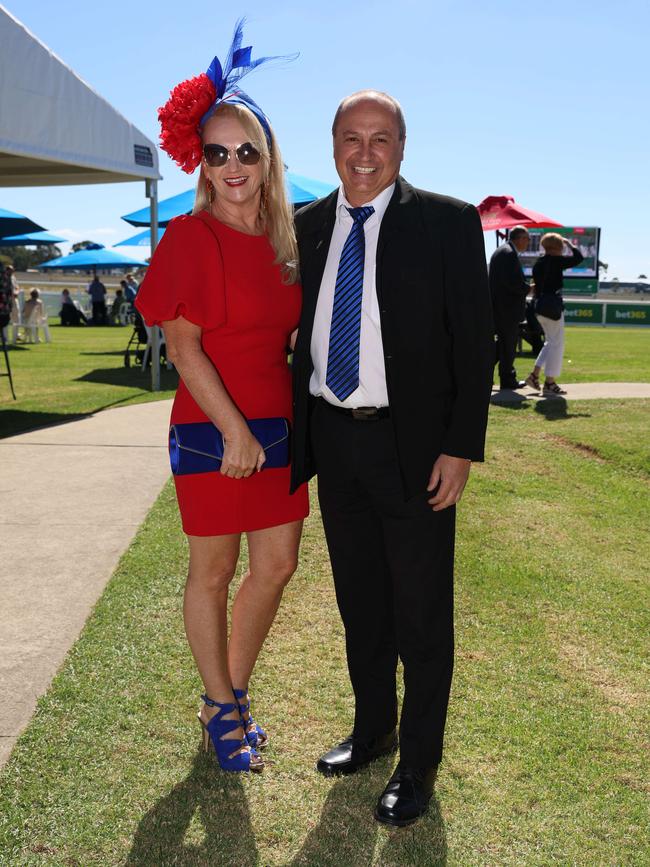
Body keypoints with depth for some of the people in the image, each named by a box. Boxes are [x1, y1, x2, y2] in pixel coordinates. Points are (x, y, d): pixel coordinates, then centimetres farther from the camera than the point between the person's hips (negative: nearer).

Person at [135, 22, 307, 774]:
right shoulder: (190, 236, -9)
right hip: (214, 427, -6)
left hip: (277, 424, 6)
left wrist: (292, 422, 9)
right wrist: (234, 431, -16)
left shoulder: (280, 240, 8)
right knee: (212, 573, 8)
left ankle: (230, 694, 33)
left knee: (276, 567, 11)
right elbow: (183, 346, -12)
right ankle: (222, 710, 28)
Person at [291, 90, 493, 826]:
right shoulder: (308, 226, 7)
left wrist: (461, 448, -13)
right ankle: (372, 729, 40)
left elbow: (473, 342, -7)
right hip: (332, 438, 5)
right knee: (359, 601, 18)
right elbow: (305, 327, 11)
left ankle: (419, 764, 27)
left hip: (412, 446, -4)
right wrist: (300, 432, 6)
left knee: (421, 615, 7)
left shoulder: (448, 223, -6)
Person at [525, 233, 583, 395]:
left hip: (540, 305, 8)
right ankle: (549, 383, 4)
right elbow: (578, 258, -9)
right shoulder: (555, 261, -12)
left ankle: (534, 375, 15)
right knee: (556, 344, 1)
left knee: (550, 342, 19)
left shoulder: (538, 264, 10)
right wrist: (569, 244, 5)